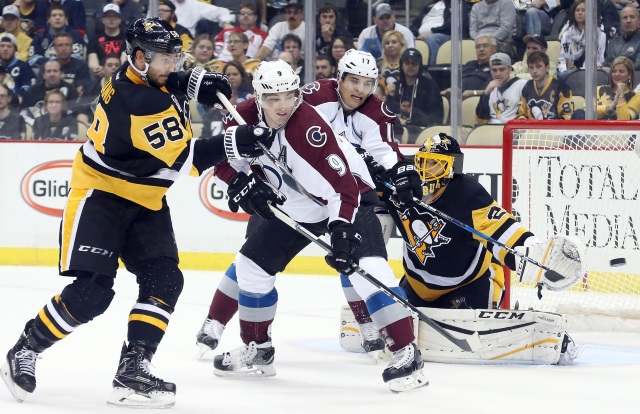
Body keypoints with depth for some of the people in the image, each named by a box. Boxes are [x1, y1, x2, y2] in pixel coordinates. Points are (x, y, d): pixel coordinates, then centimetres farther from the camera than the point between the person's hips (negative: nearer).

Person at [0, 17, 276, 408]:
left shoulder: (149, 77, -2)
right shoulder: (134, 101, -29)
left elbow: (167, 82, 26)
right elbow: (182, 158, -30)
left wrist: (196, 82, 6)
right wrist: (234, 143, -35)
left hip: (146, 202, 9)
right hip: (99, 195, -9)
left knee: (165, 281, -6)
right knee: (92, 292, -15)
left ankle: (132, 370, -9)